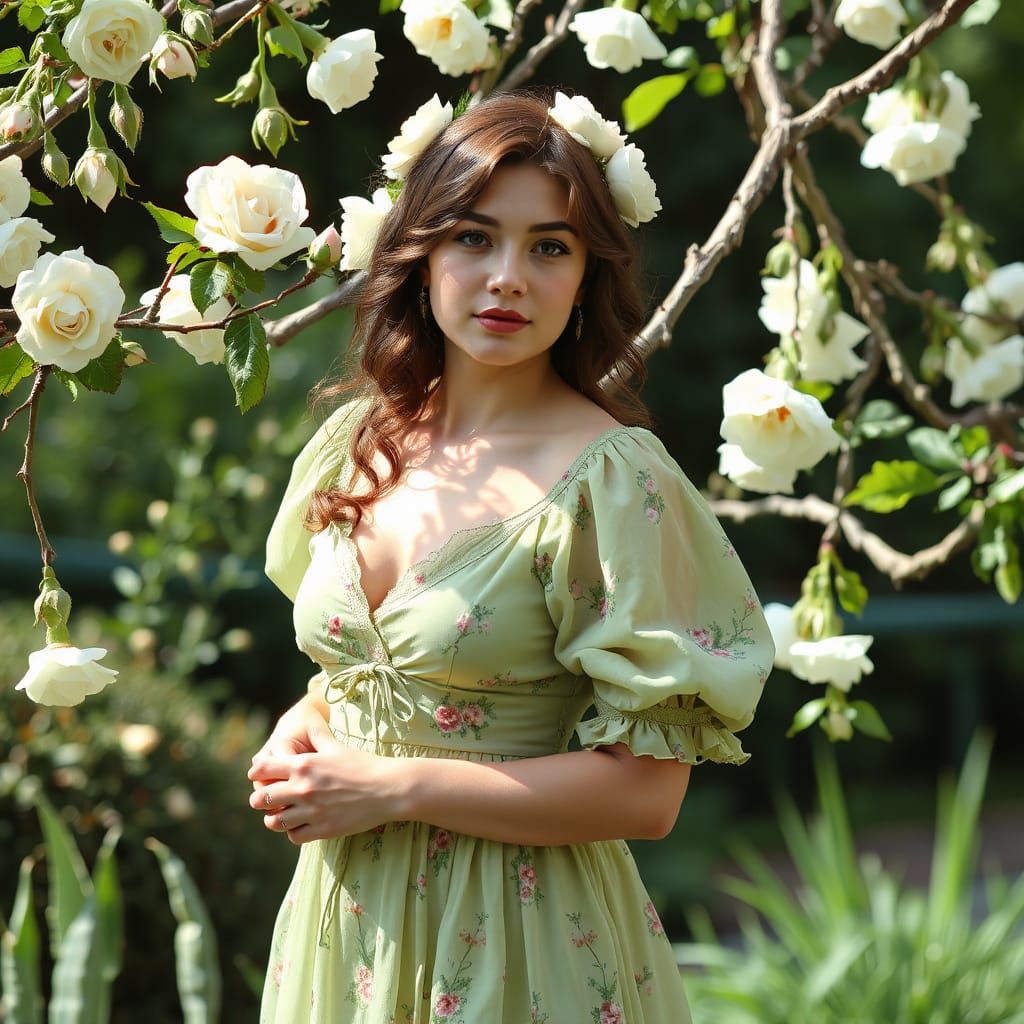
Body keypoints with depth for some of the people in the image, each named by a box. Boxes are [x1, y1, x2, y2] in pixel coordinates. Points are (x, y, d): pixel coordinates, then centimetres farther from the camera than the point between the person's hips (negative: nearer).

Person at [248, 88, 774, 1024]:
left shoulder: (613, 479, -17)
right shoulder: (358, 442, 2)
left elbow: (645, 792, -18)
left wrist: (392, 788, -18)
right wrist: (298, 737, -4)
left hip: (515, 942, -5)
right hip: (345, 910, 5)